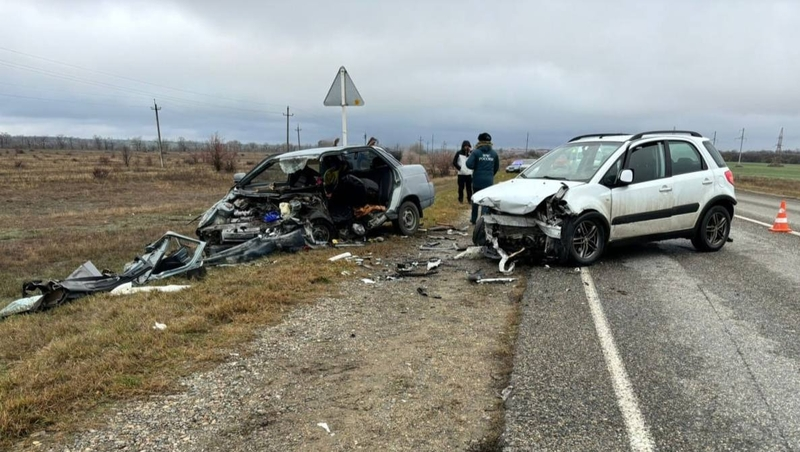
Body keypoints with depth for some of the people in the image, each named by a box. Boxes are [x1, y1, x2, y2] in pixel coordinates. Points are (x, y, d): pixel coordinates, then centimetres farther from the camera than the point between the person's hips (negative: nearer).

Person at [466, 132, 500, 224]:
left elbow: (469, 164, -17)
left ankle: (474, 219, 25)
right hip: (489, 181, 1)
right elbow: (496, 167, 12)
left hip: (477, 180, -1)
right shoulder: (494, 153, 3)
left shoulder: (476, 152, -8)